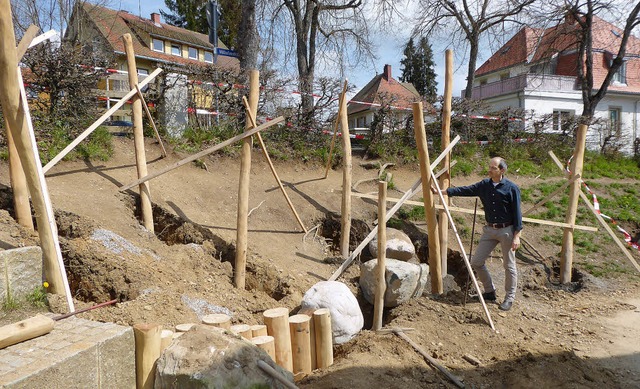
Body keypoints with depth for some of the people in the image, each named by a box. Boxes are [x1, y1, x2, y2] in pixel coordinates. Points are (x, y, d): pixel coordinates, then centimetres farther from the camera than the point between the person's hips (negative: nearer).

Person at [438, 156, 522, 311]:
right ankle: (490, 292, 23)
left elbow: (517, 213, -10)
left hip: (507, 230, -5)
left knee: (509, 266, 5)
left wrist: (516, 236, -13)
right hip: (489, 230, 6)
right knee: (476, 261, 5)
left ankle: (509, 298, 22)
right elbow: (465, 190, 4)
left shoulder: (511, 188, -11)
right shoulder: (484, 185, 4)